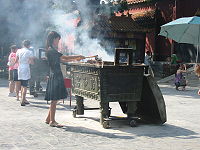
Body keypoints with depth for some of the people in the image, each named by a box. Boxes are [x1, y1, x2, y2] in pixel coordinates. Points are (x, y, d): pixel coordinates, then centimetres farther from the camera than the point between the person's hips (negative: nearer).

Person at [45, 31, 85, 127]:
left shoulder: (52, 50, 16)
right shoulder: (51, 50, -15)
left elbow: (62, 60, 20)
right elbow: (65, 58, -16)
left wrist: (75, 59, 16)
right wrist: (78, 56, -7)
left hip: (57, 77, 10)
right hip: (55, 76, -10)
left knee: (54, 100, 13)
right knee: (54, 100, -4)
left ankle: (48, 119, 21)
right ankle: (52, 121, 1)